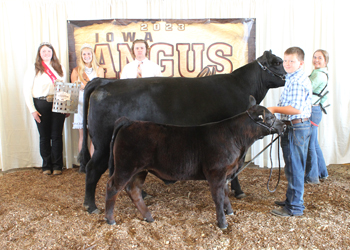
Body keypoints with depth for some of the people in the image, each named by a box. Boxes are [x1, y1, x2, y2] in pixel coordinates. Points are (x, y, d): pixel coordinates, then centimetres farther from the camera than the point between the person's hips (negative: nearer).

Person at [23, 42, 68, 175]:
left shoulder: (60, 69, 13)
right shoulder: (33, 69, 3)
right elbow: (27, 91, 0)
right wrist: (32, 109, -7)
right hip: (41, 105, -1)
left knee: (57, 136, 1)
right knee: (44, 136, 4)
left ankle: (57, 166, 9)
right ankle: (46, 166, 15)